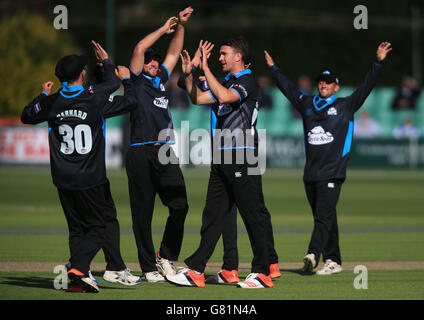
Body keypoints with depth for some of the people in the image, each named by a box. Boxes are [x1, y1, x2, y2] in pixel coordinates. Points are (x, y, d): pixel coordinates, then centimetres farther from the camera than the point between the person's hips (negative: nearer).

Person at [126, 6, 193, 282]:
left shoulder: (161, 79, 21)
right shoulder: (136, 81, 4)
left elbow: (174, 53, 26)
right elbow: (140, 48, -8)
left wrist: (181, 26, 15)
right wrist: (165, 29, 1)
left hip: (166, 153, 5)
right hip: (141, 153, -5)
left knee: (180, 205, -7)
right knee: (143, 213, -1)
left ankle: (167, 257, 11)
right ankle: (149, 267, 5)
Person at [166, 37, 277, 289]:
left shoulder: (248, 82, -9)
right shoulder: (227, 82, 20)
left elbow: (224, 97, -26)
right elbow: (198, 98, 27)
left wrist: (205, 67, -22)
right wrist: (189, 74, 14)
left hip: (242, 158, -9)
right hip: (222, 158, 9)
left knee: (254, 215, -5)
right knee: (213, 214, 8)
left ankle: (263, 272, -1)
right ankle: (196, 271, 9)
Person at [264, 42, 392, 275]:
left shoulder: (345, 106, 5)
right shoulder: (307, 104, 17)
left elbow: (366, 87, -2)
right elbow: (287, 88, 29)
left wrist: (378, 62, -10)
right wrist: (273, 68, 35)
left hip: (332, 172, -5)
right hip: (311, 173, 5)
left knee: (324, 215, -15)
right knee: (322, 217, 7)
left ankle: (313, 254, -28)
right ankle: (333, 261, 11)